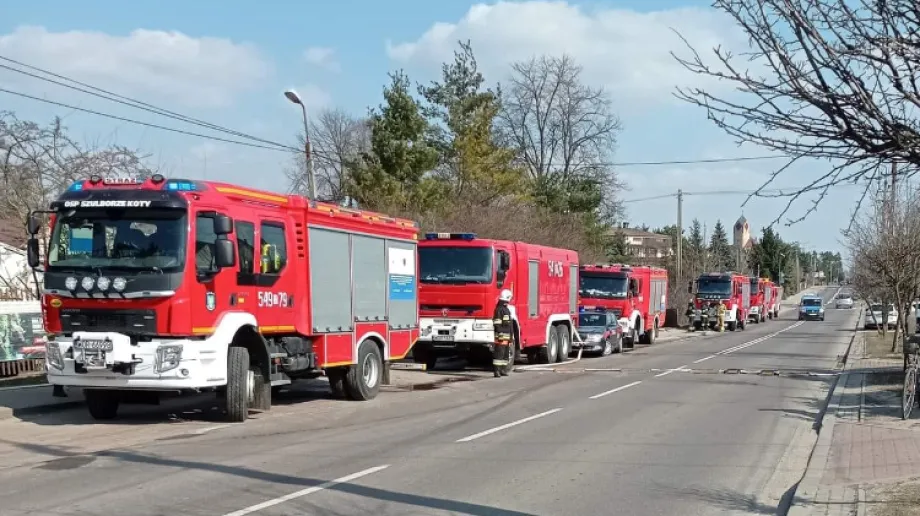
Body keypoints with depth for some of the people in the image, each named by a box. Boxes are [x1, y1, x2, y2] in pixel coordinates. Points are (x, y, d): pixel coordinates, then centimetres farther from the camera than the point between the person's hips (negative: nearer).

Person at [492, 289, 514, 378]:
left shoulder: (507, 309, 19)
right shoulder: (499, 309, -10)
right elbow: (497, 324, -17)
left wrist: (511, 336, 24)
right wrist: (499, 334, -23)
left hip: (507, 336, 10)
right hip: (501, 336, -10)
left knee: (506, 354, 12)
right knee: (499, 353, -11)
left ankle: (503, 370, 18)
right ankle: (496, 371, -12)